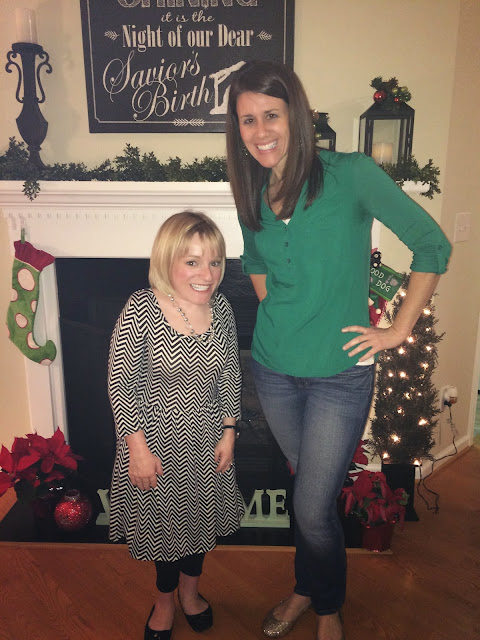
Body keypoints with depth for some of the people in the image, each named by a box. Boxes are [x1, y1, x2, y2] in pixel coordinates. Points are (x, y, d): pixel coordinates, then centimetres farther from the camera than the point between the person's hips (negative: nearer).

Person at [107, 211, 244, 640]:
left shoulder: (221, 308, -7)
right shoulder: (141, 310, -22)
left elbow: (230, 376, 3)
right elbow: (121, 383, -17)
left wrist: (228, 432, 2)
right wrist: (138, 447, -16)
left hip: (206, 440, 4)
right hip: (157, 440, -4)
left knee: (200, 517, 22)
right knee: (163, 519, 17)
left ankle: (190, 591, 51)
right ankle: (165, 600, 47)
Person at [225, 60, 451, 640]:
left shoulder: (350, 175, -14)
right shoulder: (252, 192, 2)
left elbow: (432, 245, -10)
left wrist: (398, 331, -9)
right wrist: (273, 310, 9)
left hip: (339, 372, -4)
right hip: (273, 369, 4)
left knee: (313, 505, 3)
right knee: (308, 488, 21)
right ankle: (308, 587, 45)